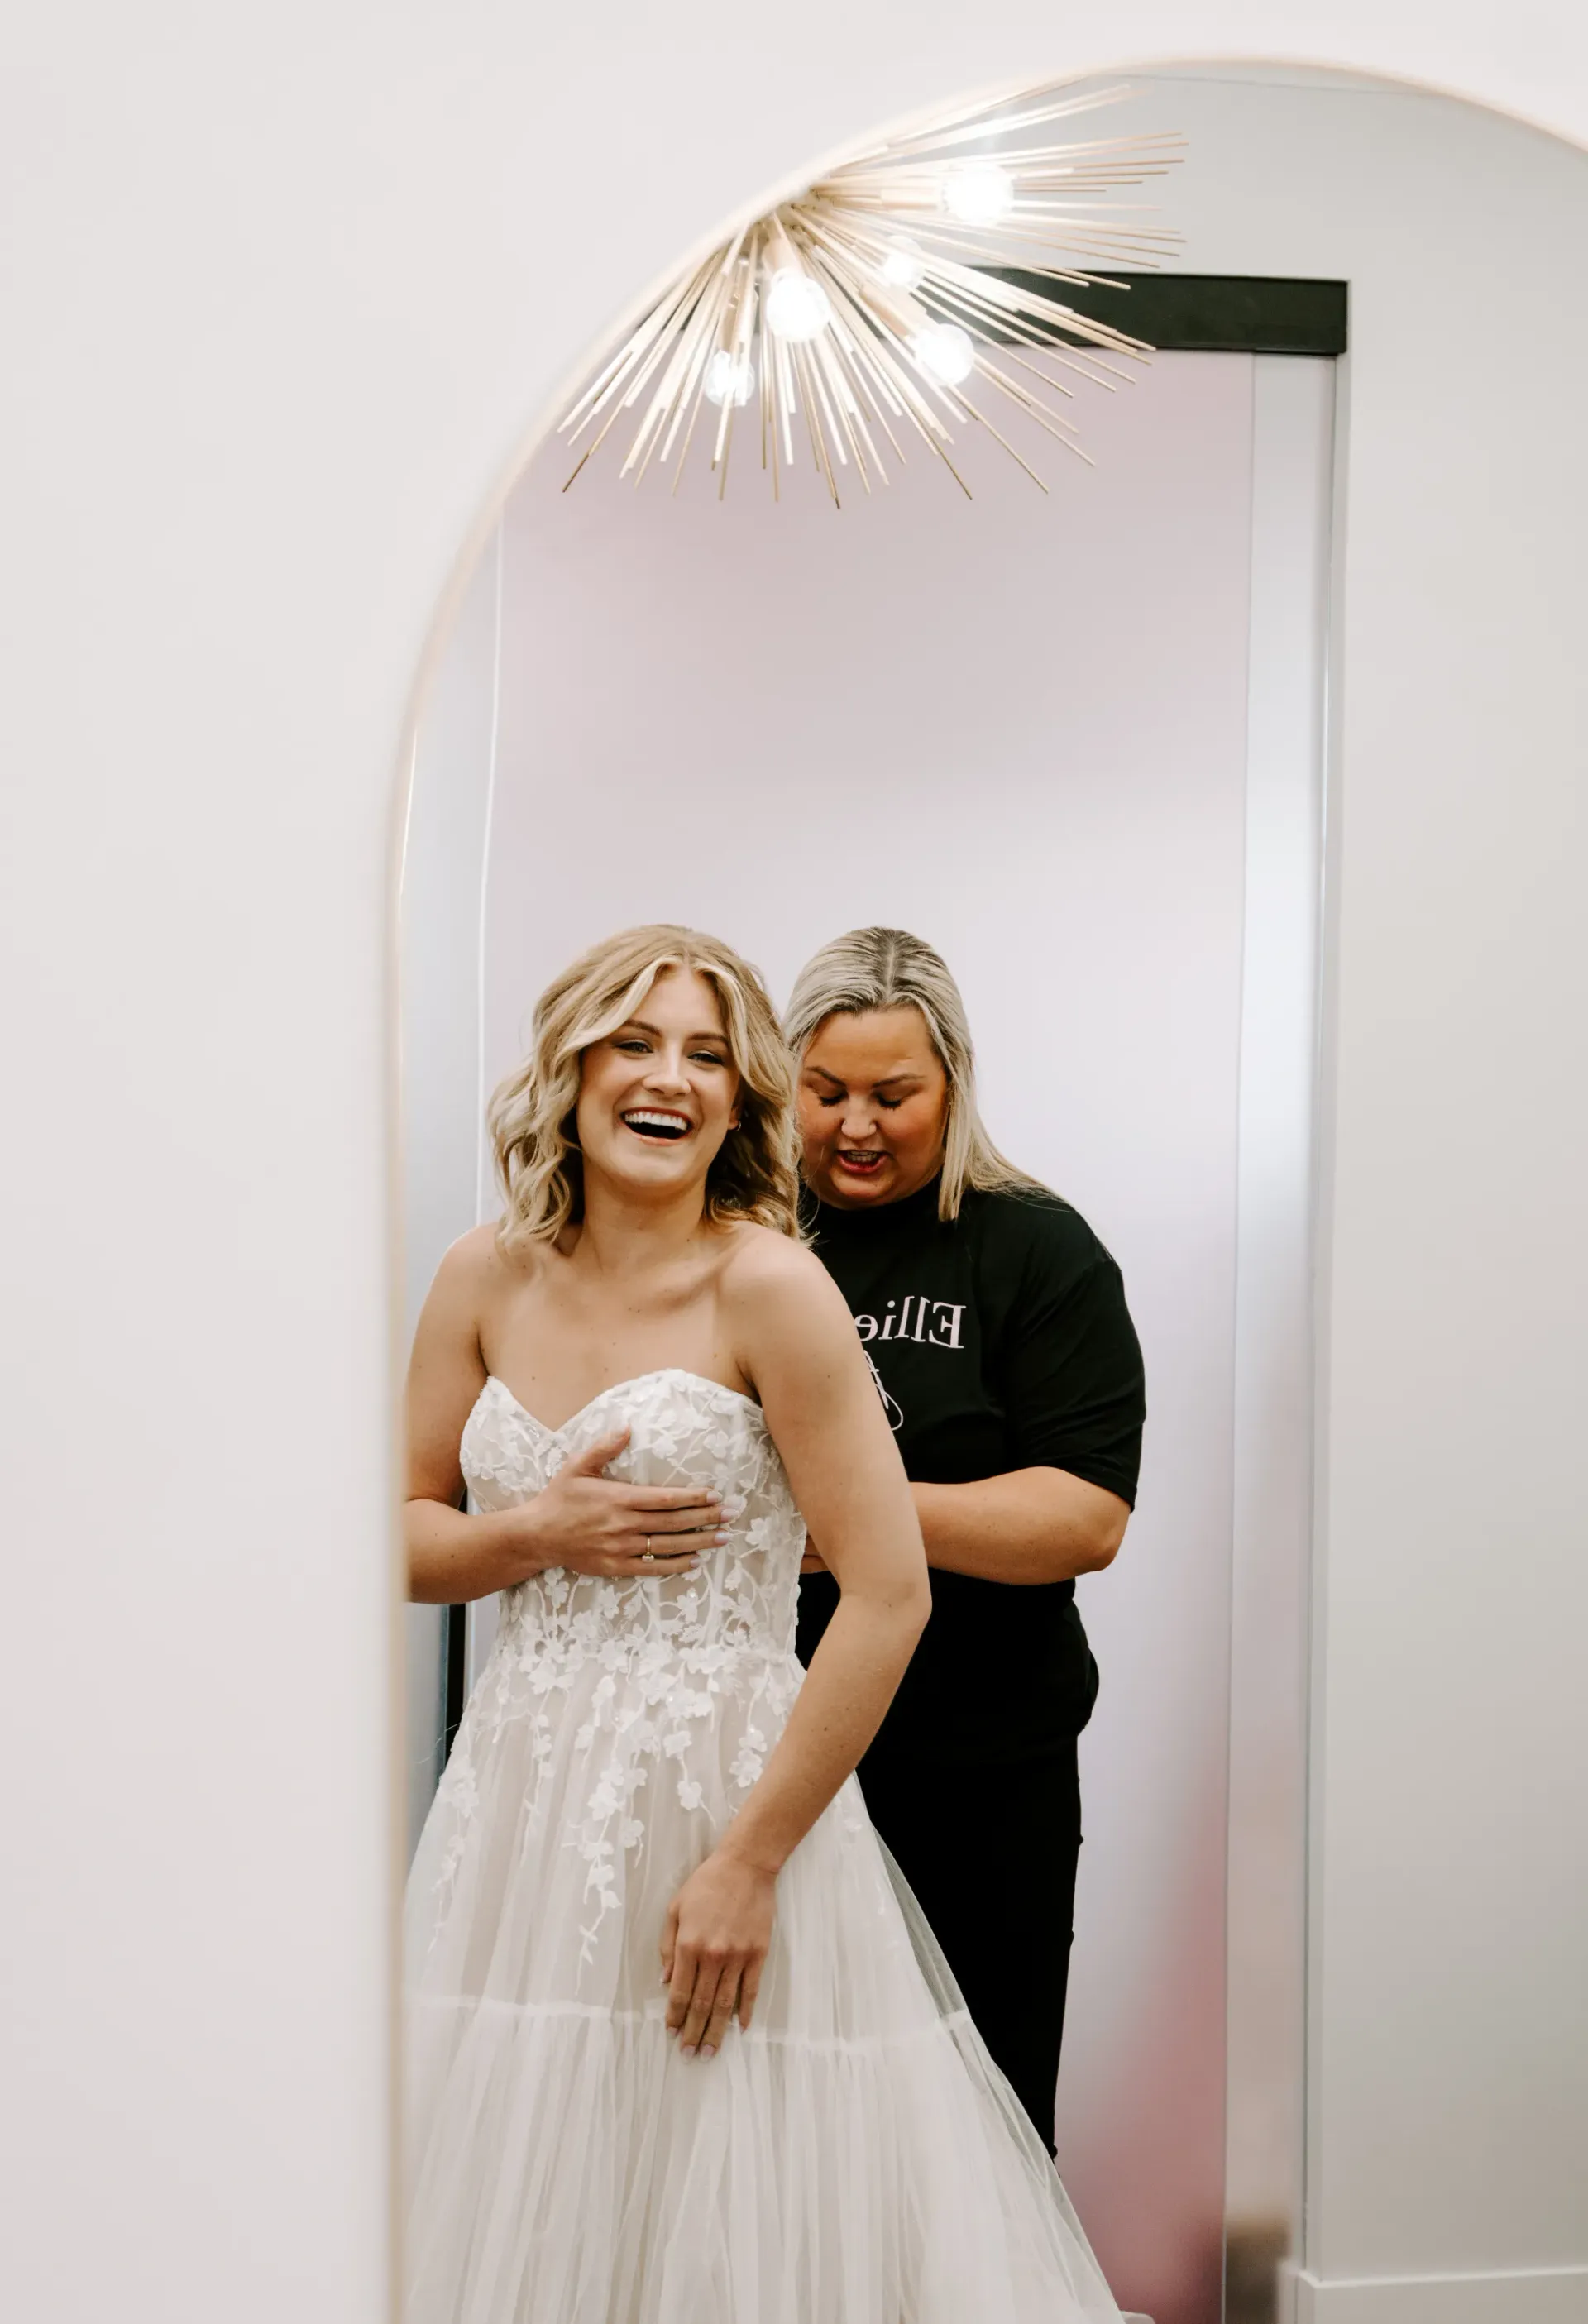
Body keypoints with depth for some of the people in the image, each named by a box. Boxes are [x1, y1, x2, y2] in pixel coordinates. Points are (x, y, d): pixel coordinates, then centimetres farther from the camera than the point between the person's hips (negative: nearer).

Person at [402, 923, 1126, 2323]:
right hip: (522, 1798, 4)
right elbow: (402, 1535, 12)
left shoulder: (768, 1286, -9)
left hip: (728, 1790, -4)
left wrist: (751, 1860, -15)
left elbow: (891, 1594, -12)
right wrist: (534, 1535, -9)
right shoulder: (487, 1281, 6)